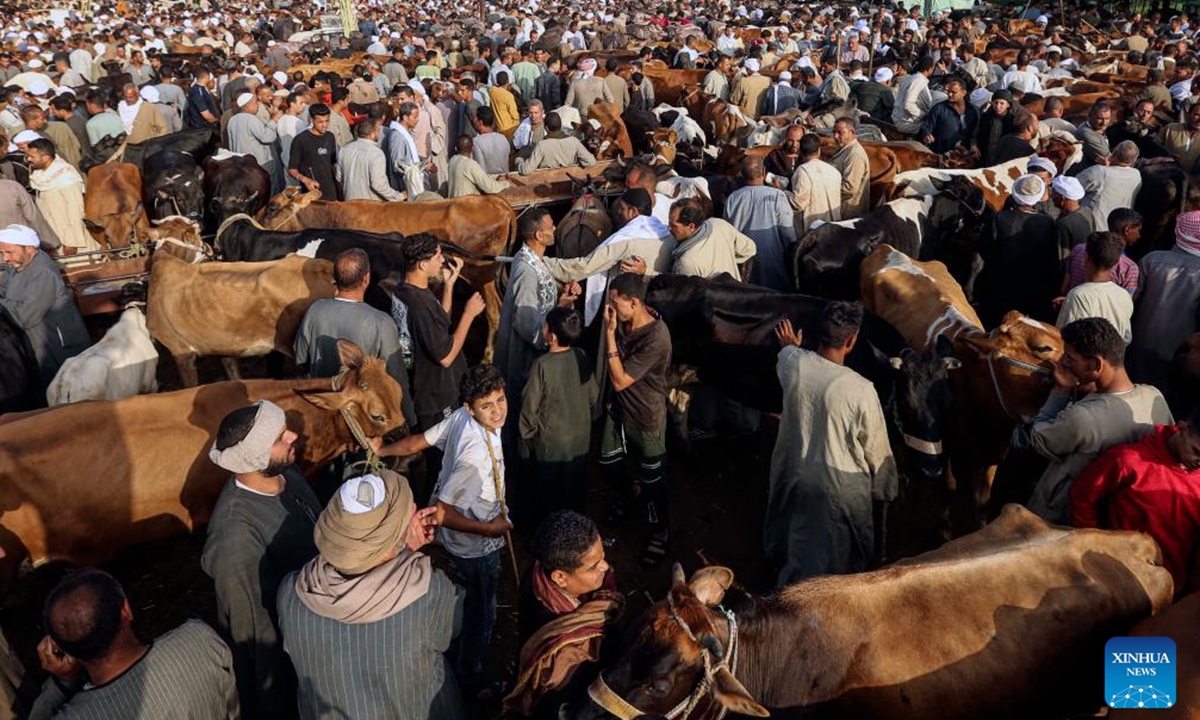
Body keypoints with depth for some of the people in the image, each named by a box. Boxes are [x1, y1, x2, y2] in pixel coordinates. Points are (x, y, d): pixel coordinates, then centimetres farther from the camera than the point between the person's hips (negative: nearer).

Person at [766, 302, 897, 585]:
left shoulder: (793, 363, -15)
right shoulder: (861, 389, -26)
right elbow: (876, 448, -12)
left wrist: (789, 346, 39)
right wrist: (886, 487, 7)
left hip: (796, 474, 5)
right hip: (843, 484, -5)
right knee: (844, 556, 17)